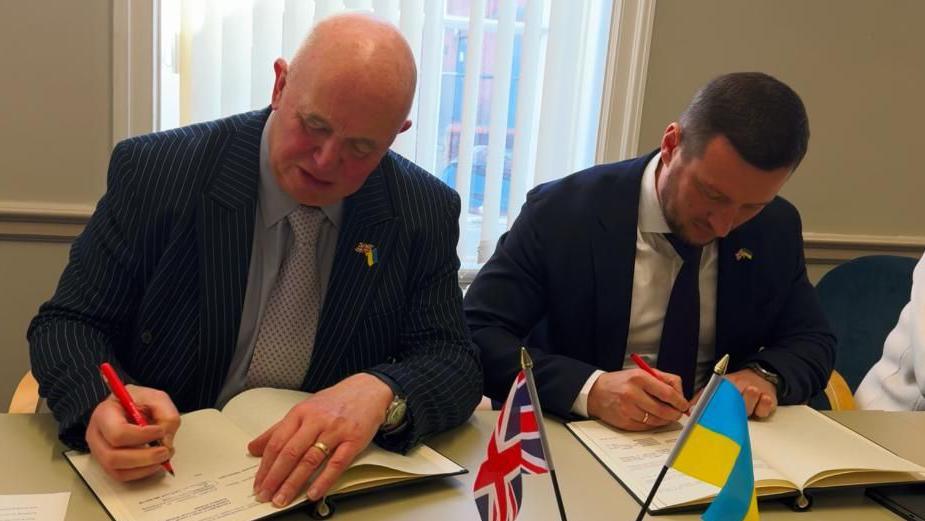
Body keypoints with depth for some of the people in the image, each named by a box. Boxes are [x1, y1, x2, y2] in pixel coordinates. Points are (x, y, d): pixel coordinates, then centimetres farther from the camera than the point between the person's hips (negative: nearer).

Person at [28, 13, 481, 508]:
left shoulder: (426, 213, -6)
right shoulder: (155, 171, -10)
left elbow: (455, 362, -6)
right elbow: (68, 322, -5)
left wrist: (378, 392, -28)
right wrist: (103, 402, -27)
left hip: (328, 482, 1)